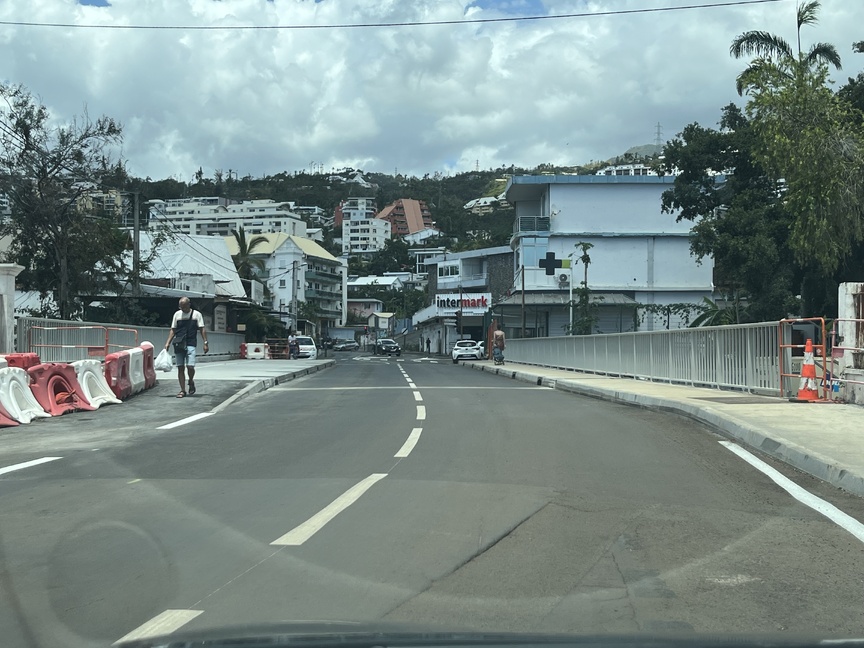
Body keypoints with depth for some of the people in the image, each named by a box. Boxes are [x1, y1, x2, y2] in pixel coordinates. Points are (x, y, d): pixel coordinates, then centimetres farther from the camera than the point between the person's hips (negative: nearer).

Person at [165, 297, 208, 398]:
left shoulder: (196, 314, 5)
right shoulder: (177, 314, 11)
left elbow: (202, 329, 5)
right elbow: (173, 330, 14)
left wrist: (205, 343, -3)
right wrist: (168, 343, 5)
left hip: (191, 344, -3)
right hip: (178, 344, 3)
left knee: (190, 366, -14)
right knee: (180, 368, 1)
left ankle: (191, 381, 17)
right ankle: (182, 390, 8)